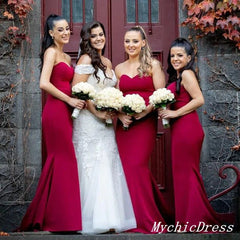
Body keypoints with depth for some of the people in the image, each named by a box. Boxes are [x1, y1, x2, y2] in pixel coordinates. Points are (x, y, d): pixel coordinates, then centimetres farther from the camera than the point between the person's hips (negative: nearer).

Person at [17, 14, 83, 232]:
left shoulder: (66, 57, 21)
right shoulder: (51, 52, -5)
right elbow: (44, 83, -17)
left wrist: (80, 99, 4)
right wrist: (70, 100, -15)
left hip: (64, 112, 9)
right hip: (56, 110, -9)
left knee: (58, 162, 9)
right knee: (65, 160, -7)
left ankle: (41, 217, 16)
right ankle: (61, 219, 0)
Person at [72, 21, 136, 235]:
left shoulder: (107, 62, 17)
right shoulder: (86, 59, -6)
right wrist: (96, 112, -17)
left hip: (105, 122, 8)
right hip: (89, 120, -8)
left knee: (108, 167, 6)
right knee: (94, 168, -7)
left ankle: (109, 219, 11)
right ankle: (96, 220, -4)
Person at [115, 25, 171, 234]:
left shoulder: (153, 65, 1)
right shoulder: (119, 69, 14)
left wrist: (144, 111, -18)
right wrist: (120, 115, -6)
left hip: (145, 122, -4)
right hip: (124, 124, 4)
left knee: (137, 165, -11)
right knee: (126, 166, 1)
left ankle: (146, 219, 0)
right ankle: (131, 218, 14)